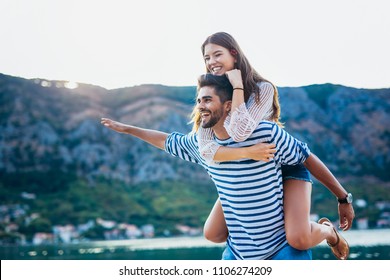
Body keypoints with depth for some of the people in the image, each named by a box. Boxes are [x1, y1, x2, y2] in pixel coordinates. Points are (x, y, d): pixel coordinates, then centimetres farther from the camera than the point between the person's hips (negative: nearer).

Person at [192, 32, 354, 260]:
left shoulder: (263, 89, -21)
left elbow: (239, 132, -37)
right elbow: (205, 149, -23)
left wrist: (238, 86, -29)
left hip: (287, 166, -5)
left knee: (298, 239, -26)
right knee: (212, 234, -2)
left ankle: (327, 231, 10)